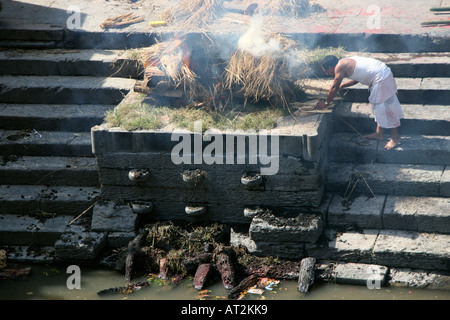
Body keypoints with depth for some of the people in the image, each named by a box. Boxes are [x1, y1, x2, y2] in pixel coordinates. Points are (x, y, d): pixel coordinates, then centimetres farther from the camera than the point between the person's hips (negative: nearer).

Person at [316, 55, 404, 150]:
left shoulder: (340, 67, -13)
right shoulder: (345, 63, 15)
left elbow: (334, 88, -8)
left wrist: (326, 103, 3)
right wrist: (342, 85, 32)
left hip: (381, 78, -10)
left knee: (384, 106, -2)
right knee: (377, 104, 19)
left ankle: (395, 137, 6)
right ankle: (379, 133, 31)